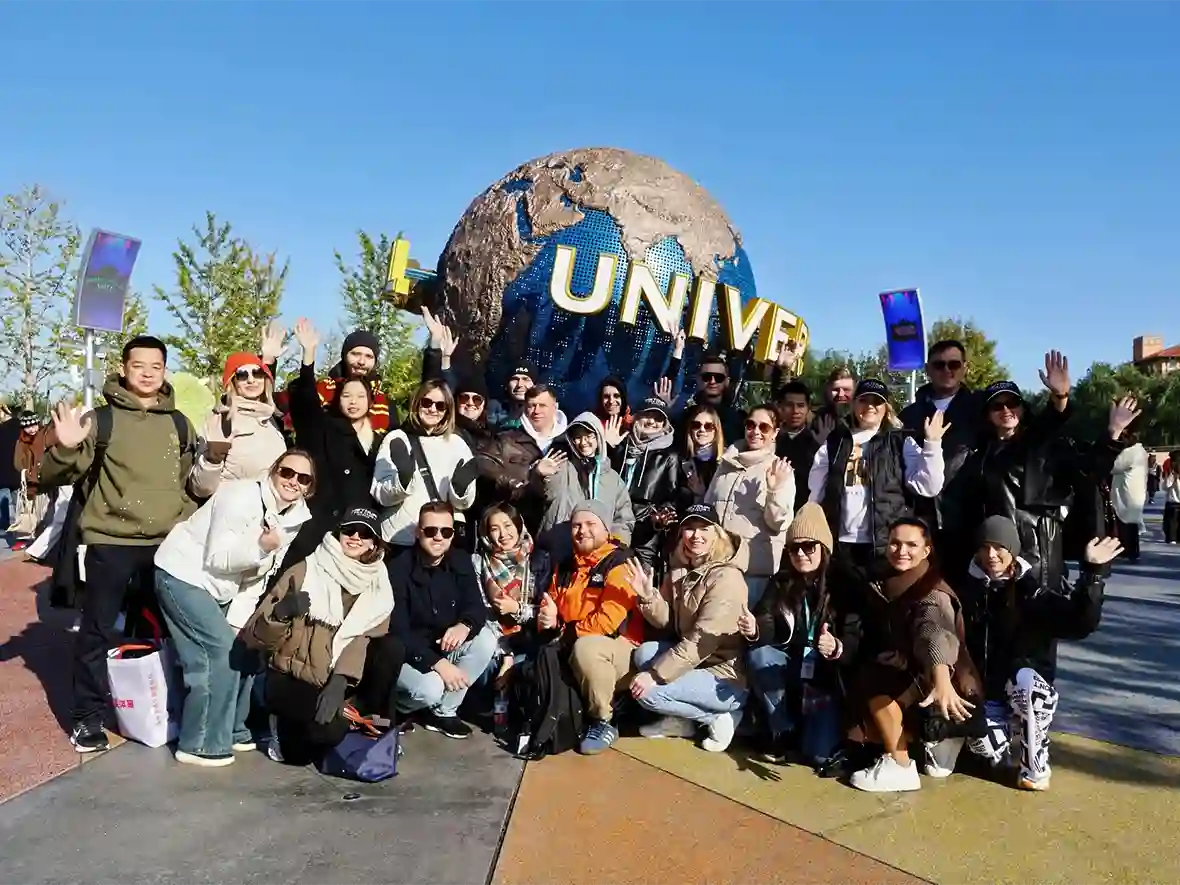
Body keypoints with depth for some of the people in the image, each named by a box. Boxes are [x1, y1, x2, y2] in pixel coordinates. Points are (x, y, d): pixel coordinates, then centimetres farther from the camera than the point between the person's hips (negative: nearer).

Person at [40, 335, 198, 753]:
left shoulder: (179, 423, 9)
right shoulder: (102, 417, -2)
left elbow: (192, 480, 21)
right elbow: (54, 477, -4)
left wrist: (187, 522, 7)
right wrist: (66, 448, -24)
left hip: (168, 542, 3)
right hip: (111, 540, -3)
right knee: (98, 630, 3)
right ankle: (88, 717, 16)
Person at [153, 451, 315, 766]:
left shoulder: (296, 517, -3)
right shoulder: (241, 497, -24)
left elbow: (260, 573, 2)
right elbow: (216, 558, -24)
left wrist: (238, 620, -4)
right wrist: (260, 546, -39)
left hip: (219, 588, 8)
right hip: (183, 574, -8)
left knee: (244, 648, 5)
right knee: (220, 649, -15)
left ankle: (232, 730, 21)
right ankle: (200, 744, -5)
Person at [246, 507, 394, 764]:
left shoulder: (378, 585, 2)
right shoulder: (304, 572, -8)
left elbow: (368, 637, -9)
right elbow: (255, 636, -8)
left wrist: (340, 681, -26)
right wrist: (281, 612, -30)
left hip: (342, 681, 3)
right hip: (291, 678, -3)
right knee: (329, 731, -31)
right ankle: (285, 726, 3)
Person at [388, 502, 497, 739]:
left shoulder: (460, 561, -4)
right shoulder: (398, 569, -20)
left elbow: (477, 606, -6)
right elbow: (398, 632, -23)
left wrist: (465, 626, -31)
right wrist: (437, 663, -31)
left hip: (444, 647, 6)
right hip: (405, 653, -6)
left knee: (486, 639, -18)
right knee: (431, 688, -32)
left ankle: (443, 711, -4)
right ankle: (395, 705, 6)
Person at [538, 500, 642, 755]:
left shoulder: (621, 564, -13)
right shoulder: (566, 566, 11)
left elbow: (607, 622, -22)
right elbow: (549, 609, 11)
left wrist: (564, 630, -14)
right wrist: (547, 620, -13)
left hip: (620, 649, -7)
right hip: (572, 648, 7)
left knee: (585, 647, -35)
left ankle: (604, 722, -14)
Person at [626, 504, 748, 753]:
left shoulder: (726, 578, -21)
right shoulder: (681, 570, 5)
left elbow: (702, 642, -24)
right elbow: (667, 621, 2)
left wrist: (655, 674, -24)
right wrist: (647, 596, -17)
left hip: (726, 677, -8)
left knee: (647, 692, -18)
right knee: (644, 653, -6)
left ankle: (719, 716, 0)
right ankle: (681, 720, 6)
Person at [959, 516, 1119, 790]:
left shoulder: (1032, 592, -9)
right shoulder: (966, 589, -1)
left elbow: (1080, 622, -23)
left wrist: (1093, 573, -31)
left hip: (1029, 692, -1)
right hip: (983, 692, 1)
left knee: (1023, 679, -36)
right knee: (984, 744, -26)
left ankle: (1035, 765, -14)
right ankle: (1009, 734, 13)